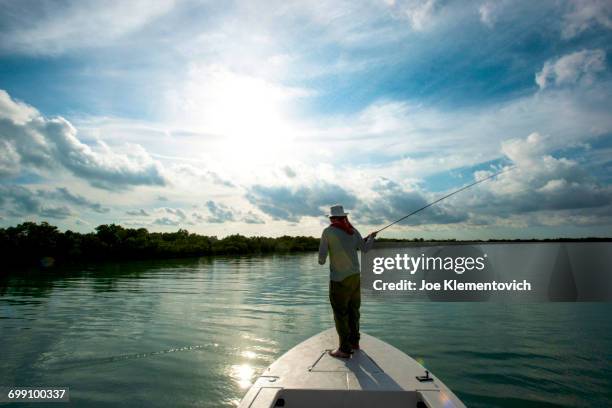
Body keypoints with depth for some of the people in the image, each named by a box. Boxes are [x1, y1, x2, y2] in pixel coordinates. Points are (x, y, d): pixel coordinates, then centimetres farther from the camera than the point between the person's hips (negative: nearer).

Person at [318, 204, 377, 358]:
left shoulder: (328, 231, -10)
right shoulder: (353, 231, 3)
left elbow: (322, 255, -9)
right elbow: (365, 248, 14)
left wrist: (321, 261, 14)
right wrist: (371, 237, 32)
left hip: (339, 279, -6)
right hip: (355, 276, 6)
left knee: (340, 313, 1)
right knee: (353, 309, 17)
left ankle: (345, 349, 6)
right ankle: (354, 341, 31)